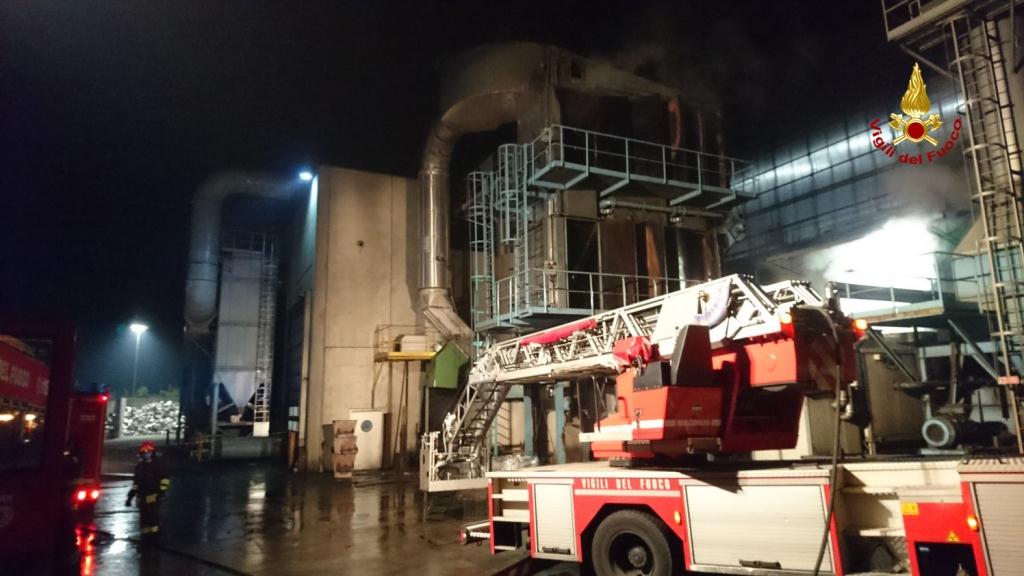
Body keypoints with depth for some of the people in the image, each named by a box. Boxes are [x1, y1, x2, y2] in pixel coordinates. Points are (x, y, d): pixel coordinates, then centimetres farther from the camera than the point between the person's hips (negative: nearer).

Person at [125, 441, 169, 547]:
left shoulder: (157, 464, -4)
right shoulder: (139, 466, 17)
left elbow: (165, 479, -8)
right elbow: (136, 482, 24)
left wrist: (162, 491, -18)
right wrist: (130, 496, 20)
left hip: (154, 496, -7)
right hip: (142, 497, 7)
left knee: (153, 517, -11)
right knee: (144, 518, 9)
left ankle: (154, 537, -5)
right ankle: (146, 539, 17)